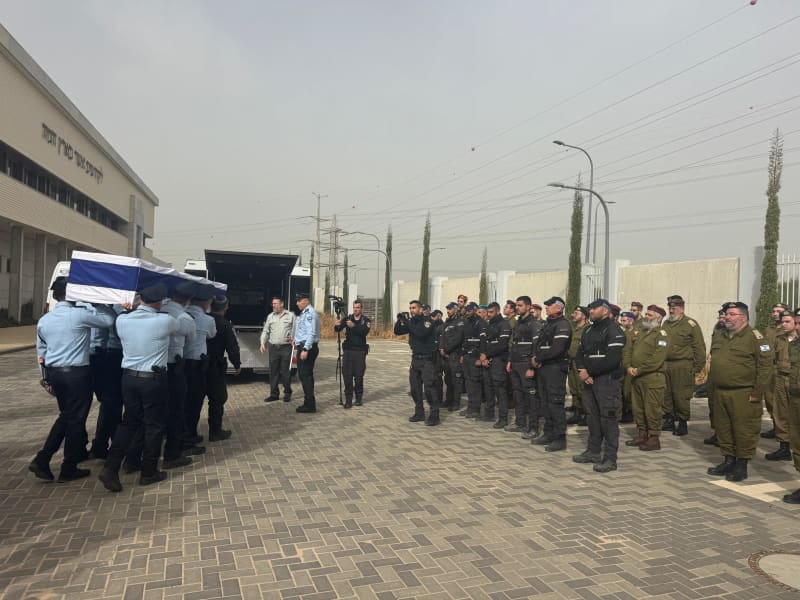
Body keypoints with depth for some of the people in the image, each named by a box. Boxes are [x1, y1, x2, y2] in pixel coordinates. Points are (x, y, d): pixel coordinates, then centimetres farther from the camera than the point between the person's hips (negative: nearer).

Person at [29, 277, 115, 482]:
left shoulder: (44, 320, 8)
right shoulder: (80, 314, -14)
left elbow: (41, 351, 16)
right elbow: (109, 319, -8)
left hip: (54, 372, 7)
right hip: (77, 373, -7)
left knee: (65, 415, 22)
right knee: (76, 419, 6)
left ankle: (42, 460, 15)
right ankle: (68, 469, 15)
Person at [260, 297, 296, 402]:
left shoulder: (290, 315, 4)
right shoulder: (270, 316, 13)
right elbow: (265, 331, 14)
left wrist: (292, 338, -17)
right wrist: (263, 343, 2)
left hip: (286, 347, -3)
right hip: (273, 348, 3)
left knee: (286, 371, 0)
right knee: (273, 371, 5)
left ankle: (287, 393, 12)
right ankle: (274, 394, 13)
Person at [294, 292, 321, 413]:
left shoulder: (310, 313, -14)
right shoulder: (304, 313, 16)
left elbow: (311, 333, -22)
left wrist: (305, 349, -26)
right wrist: (297, 342, 21)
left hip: (308, 347, -10)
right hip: (304, 347, 10)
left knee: (305, 376, -9)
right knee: (307, 375, 13)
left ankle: (310, 405, -6)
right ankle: (309, 403, 20)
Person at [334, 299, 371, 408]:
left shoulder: (366, 321, 3)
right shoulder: (347, 318, 7)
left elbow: (365, 332, -16)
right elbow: (337, 329, -6)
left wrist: (354, 326, -31)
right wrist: (337, 325, -30)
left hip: (360, 351, -1)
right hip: (348, 350, 1)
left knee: (359, 375, 2)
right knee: (347, 375, -3)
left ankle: (359, 397, 19)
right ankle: (348, 399, 2)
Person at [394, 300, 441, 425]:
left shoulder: (427, 320, -11)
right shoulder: (411, 321, 9)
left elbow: (421, 333, -28)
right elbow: (397, 331, 6)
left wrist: (407, 322, -26)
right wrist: (400, 320, -10)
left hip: (427, 359, -7)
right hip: (415, 358, 7)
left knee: (429, 387, -11)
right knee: (415, 387, 9)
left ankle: (434, 415, -6)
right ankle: (419, 413, 20)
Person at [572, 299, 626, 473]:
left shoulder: (613, 330, -10)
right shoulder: (588, 330, 17)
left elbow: (612, 359, -20)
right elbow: (580, 353, 15)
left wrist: (589, 372, -15)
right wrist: (582, 370, -5)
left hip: (607, 379, -8)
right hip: (589, 379, 8)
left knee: (607, 418, -6)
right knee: (592, 416, 13)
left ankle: (610, 459, -1)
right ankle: (593, 452, 23)